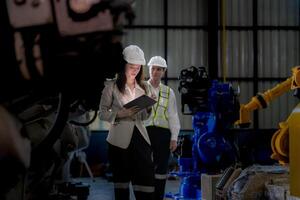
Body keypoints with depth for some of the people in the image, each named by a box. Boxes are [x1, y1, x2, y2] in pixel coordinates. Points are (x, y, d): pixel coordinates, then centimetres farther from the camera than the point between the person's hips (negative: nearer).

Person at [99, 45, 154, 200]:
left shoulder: (142, 87, 13)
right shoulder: (112, 86, -1)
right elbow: (102, 113, -2)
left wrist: (148, 108, -5)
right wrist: (121, 114, -17)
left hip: (140, 137, 3)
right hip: (120, 140, -3)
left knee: (146, 179, -5)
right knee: (121, 180, 4)